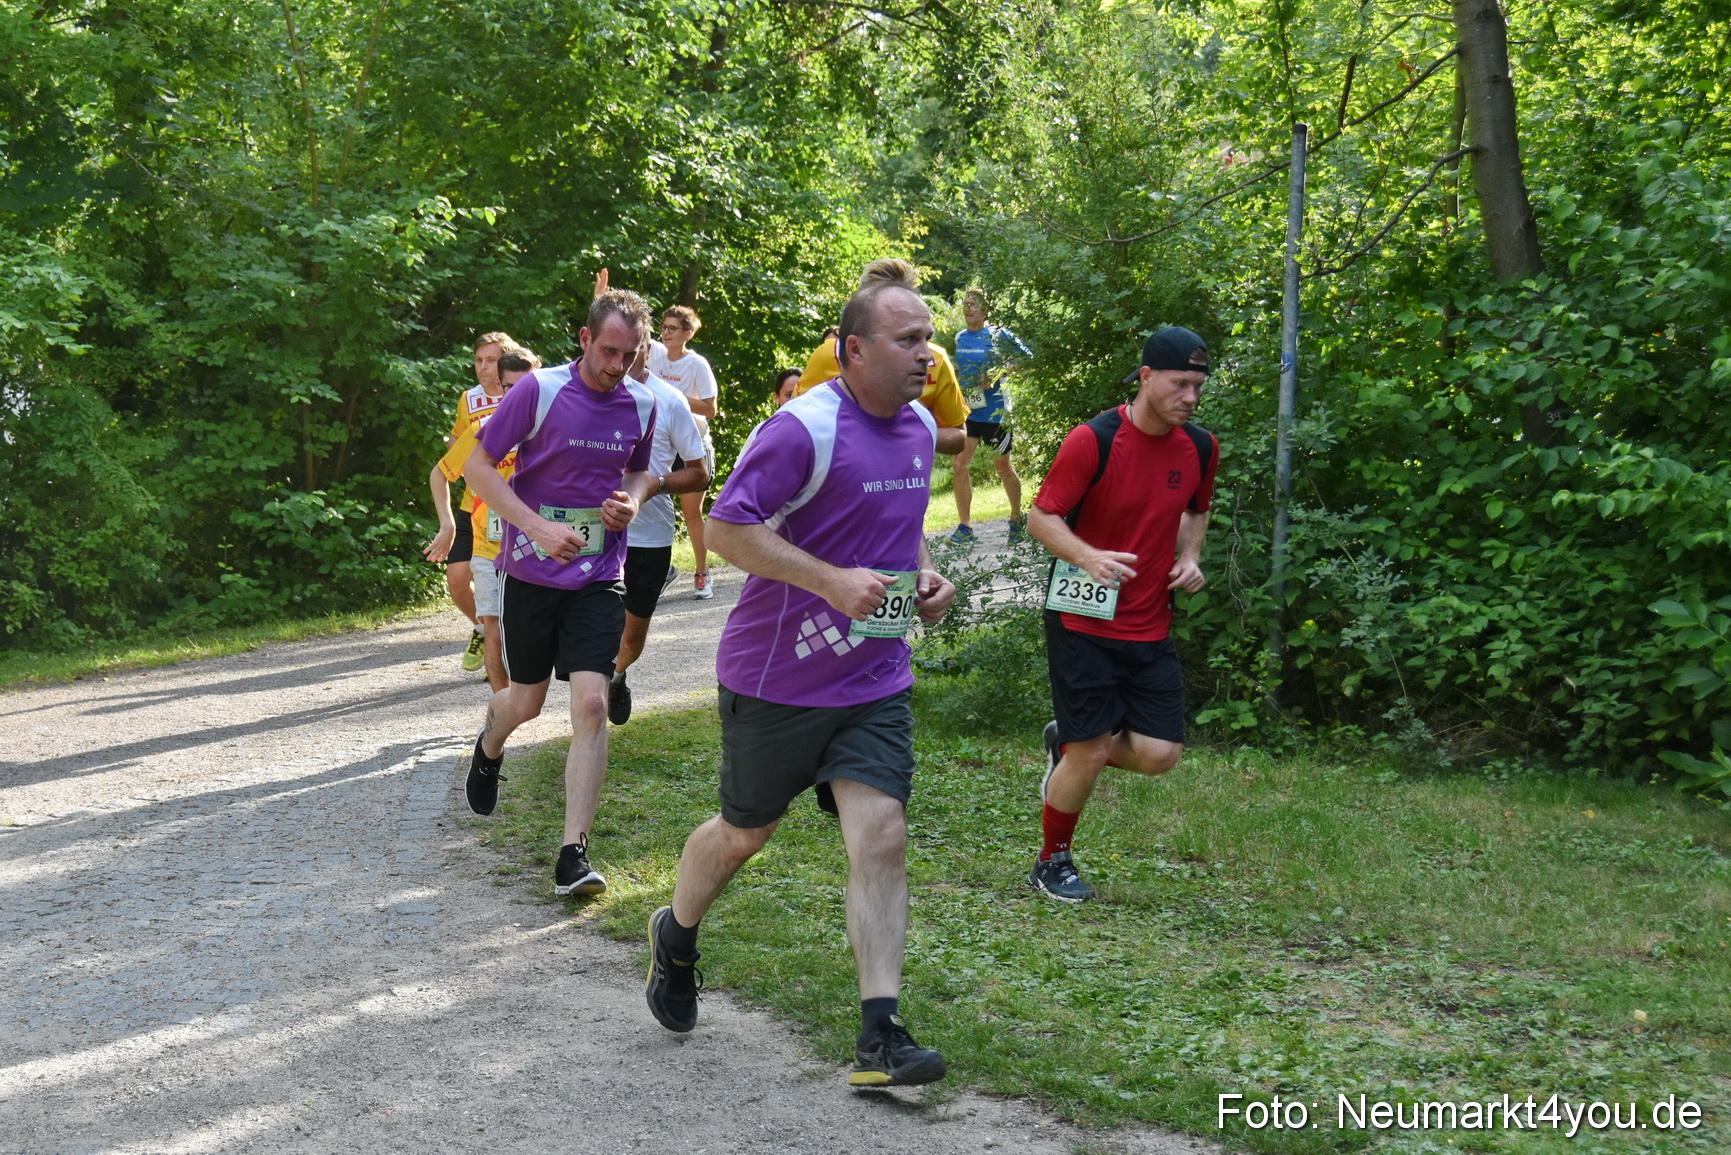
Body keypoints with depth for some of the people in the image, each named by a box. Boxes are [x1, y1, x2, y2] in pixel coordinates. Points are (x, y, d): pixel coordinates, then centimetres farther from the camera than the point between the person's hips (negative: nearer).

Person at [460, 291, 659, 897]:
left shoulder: (642, 404, 2)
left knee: (591, 705, -12)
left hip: (598, 579, 2)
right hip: (532, 573, -2)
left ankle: (574, 853, -9)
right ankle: (488, 750, 51)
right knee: (526, 701, 13)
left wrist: (633, 498, -4)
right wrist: (539, 528, -19)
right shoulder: (539, 390, -11)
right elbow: (478, 466, -8)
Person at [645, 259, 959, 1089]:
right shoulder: (805, 428, -18)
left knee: (882, 836, -8)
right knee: (744, 832, 13)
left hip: (875, 680, 5)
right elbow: (727, 526, -20)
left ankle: (879, 1037, -7)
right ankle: (675, 938, 43)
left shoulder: (920, 427, 8)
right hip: (777, 677, -5)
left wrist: (923, 574, 5)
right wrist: (834, 581, -26)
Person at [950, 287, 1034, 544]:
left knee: (1003, 467, 8)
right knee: (960, 463, -7)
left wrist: (999, 374, -17)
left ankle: (1017, 519, 28)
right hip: (967, 411, 5)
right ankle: (964, 527, 0)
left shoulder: (998, 335, -7)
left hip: (995, 411, -4)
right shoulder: (960, 338, 9)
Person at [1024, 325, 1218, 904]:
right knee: (1091, 754, -4)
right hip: (1083, 618, -5)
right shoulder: (1093, 440, -14)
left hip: (1150, 627, 5)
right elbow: (1042, 517, -10)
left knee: (1160, 753, -3)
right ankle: (1052, 862, 21)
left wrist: (1190, 558, 2)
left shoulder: (1201, 447, 3)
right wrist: (1089, 557, -28)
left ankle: (1065, 746, 27)